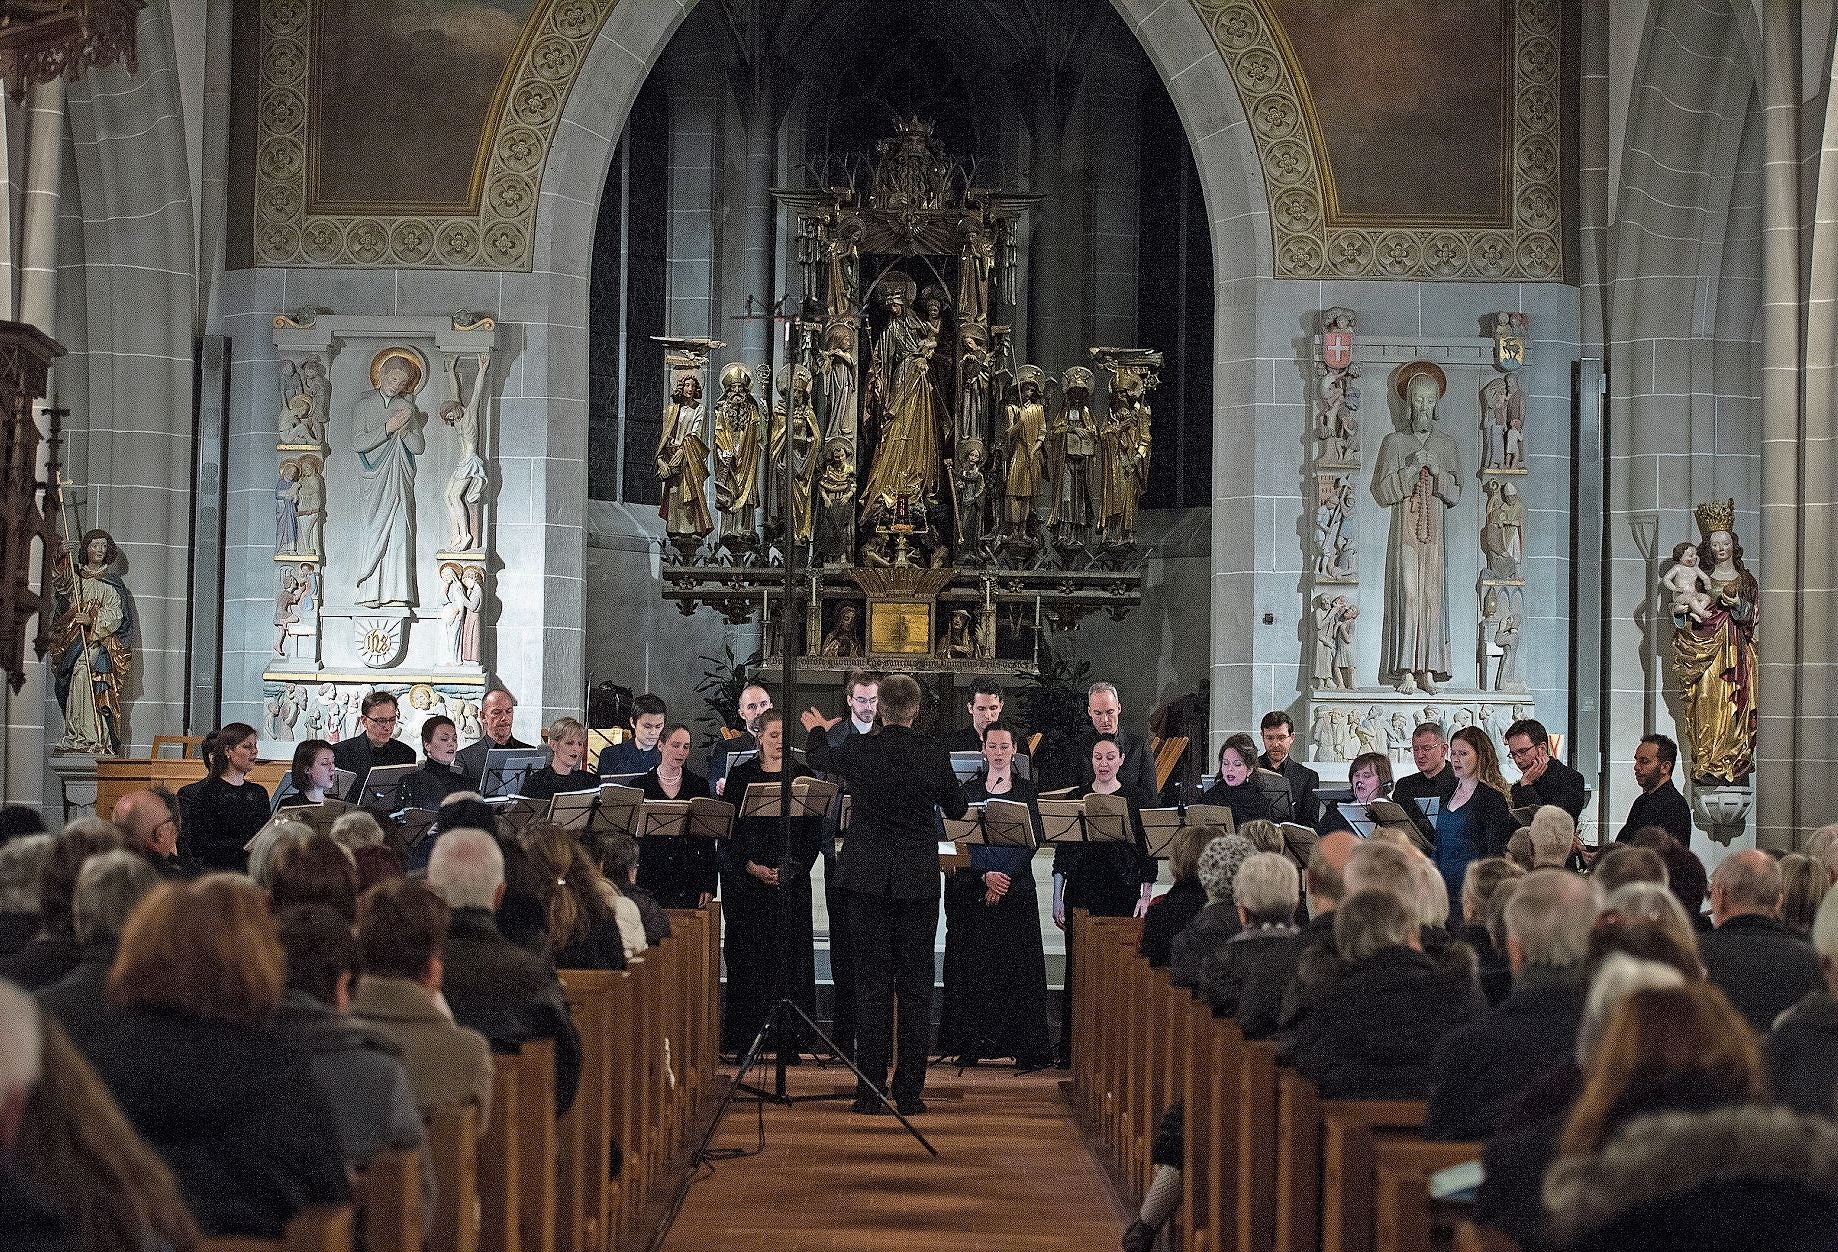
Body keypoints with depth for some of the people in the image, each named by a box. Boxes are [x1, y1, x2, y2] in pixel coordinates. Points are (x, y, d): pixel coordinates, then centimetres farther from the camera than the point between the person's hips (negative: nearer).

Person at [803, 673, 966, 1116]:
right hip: (919, 880, 0)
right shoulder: (933, 755, -6)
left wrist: (817, 731, 41)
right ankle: (909, 1092, 5)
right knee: (915, 987, 5)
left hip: (867, 879, 0)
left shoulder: (858, 750, -6)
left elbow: (822, 758, 18)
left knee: (871, 985, 4)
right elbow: (957, 809, 10)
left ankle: (869, 1092, 2)